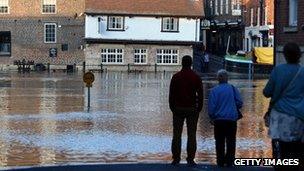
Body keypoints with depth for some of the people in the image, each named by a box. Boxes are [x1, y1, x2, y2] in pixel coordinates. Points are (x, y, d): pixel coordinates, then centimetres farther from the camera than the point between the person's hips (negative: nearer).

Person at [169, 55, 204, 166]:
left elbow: (171, 94, 1)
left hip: (178, 109, 0)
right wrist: (199, 108, 8)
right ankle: (190, 159, 0)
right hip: (192, 109, 0)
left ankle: (176, 159, 4)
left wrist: (172, 108, 9)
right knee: (191, 134, 2)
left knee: (177, 134, 5)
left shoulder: (176, 77, -1)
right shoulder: (196, 77, -1)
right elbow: (200, 95, 0)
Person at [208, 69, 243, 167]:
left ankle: (220, 162, 7)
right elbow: (240, 103, -2)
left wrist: (212, 118, 7)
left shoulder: (214, 90, -6)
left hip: (219, 120, -1)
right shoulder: (233, 89, -1)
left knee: (219, 142, 8)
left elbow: (211, 106, -7)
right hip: (232, 119, 1)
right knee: (231, 142, 9)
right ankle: (229, 161, 6)